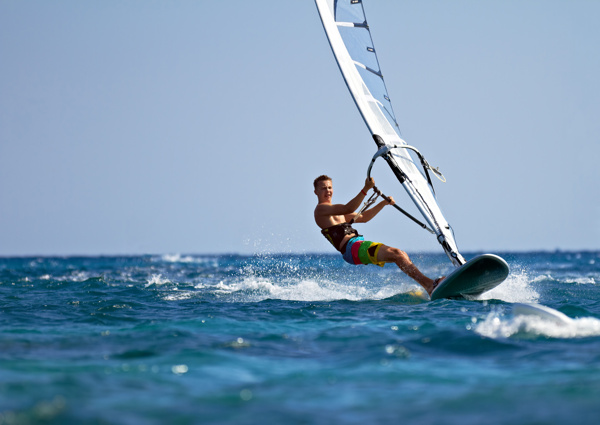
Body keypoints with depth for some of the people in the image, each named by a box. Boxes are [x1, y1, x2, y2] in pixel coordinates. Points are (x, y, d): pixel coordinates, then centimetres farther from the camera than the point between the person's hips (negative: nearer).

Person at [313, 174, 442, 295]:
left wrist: (384, 203, 22)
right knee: (396, 254, -22)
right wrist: (365, 189, -25)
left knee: (402, 255, 0)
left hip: (359, 246, 10)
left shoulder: (336, 211, 29)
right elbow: (348, 209, -17)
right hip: (352, 248, -10)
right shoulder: (320, 209, -2)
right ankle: (429, 284, -29)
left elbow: (363, 218, 32)